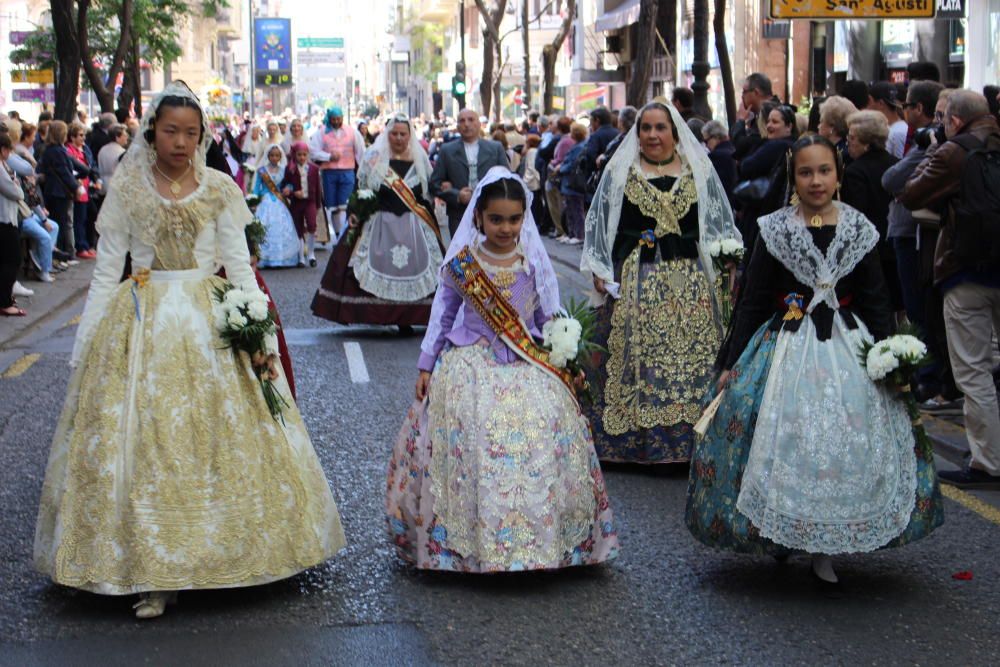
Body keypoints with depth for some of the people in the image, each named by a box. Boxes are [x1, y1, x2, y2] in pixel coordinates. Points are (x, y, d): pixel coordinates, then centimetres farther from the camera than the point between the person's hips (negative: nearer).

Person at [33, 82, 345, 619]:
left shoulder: (219, 189, 4)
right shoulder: (126, 190, 3)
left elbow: (240, 264, 2)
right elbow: (106, 272, 4)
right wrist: (84, 346, 0)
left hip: (211, 321, 1)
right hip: (143, 323, 0)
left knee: (223, 437, 1)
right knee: (142, 443, -3)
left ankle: (226, 550, 16)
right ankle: (154, 572, 4)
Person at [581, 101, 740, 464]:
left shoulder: (699, 172, 9)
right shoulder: (619, 172, 7)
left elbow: (719, 223, 12)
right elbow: (599, 223, 8)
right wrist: (599, 271, 0)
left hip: (688, 281, 1)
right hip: (634, 281, -1)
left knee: (691, 359, -3)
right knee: (633, 359, -3)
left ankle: (685, 441, 3)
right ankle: (633, 440, 5)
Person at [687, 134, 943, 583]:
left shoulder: (859, 230, 3)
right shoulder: (774, 230, -1)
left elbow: (876, 302, 8)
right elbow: (753, 302, 2)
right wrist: (731, 365, 1)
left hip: (849, 348, 2)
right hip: (785, 346, -1)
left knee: (849, 446, -2)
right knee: (783, 444, -5)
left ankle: (825, 549, 11)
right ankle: (779, 537, 17)